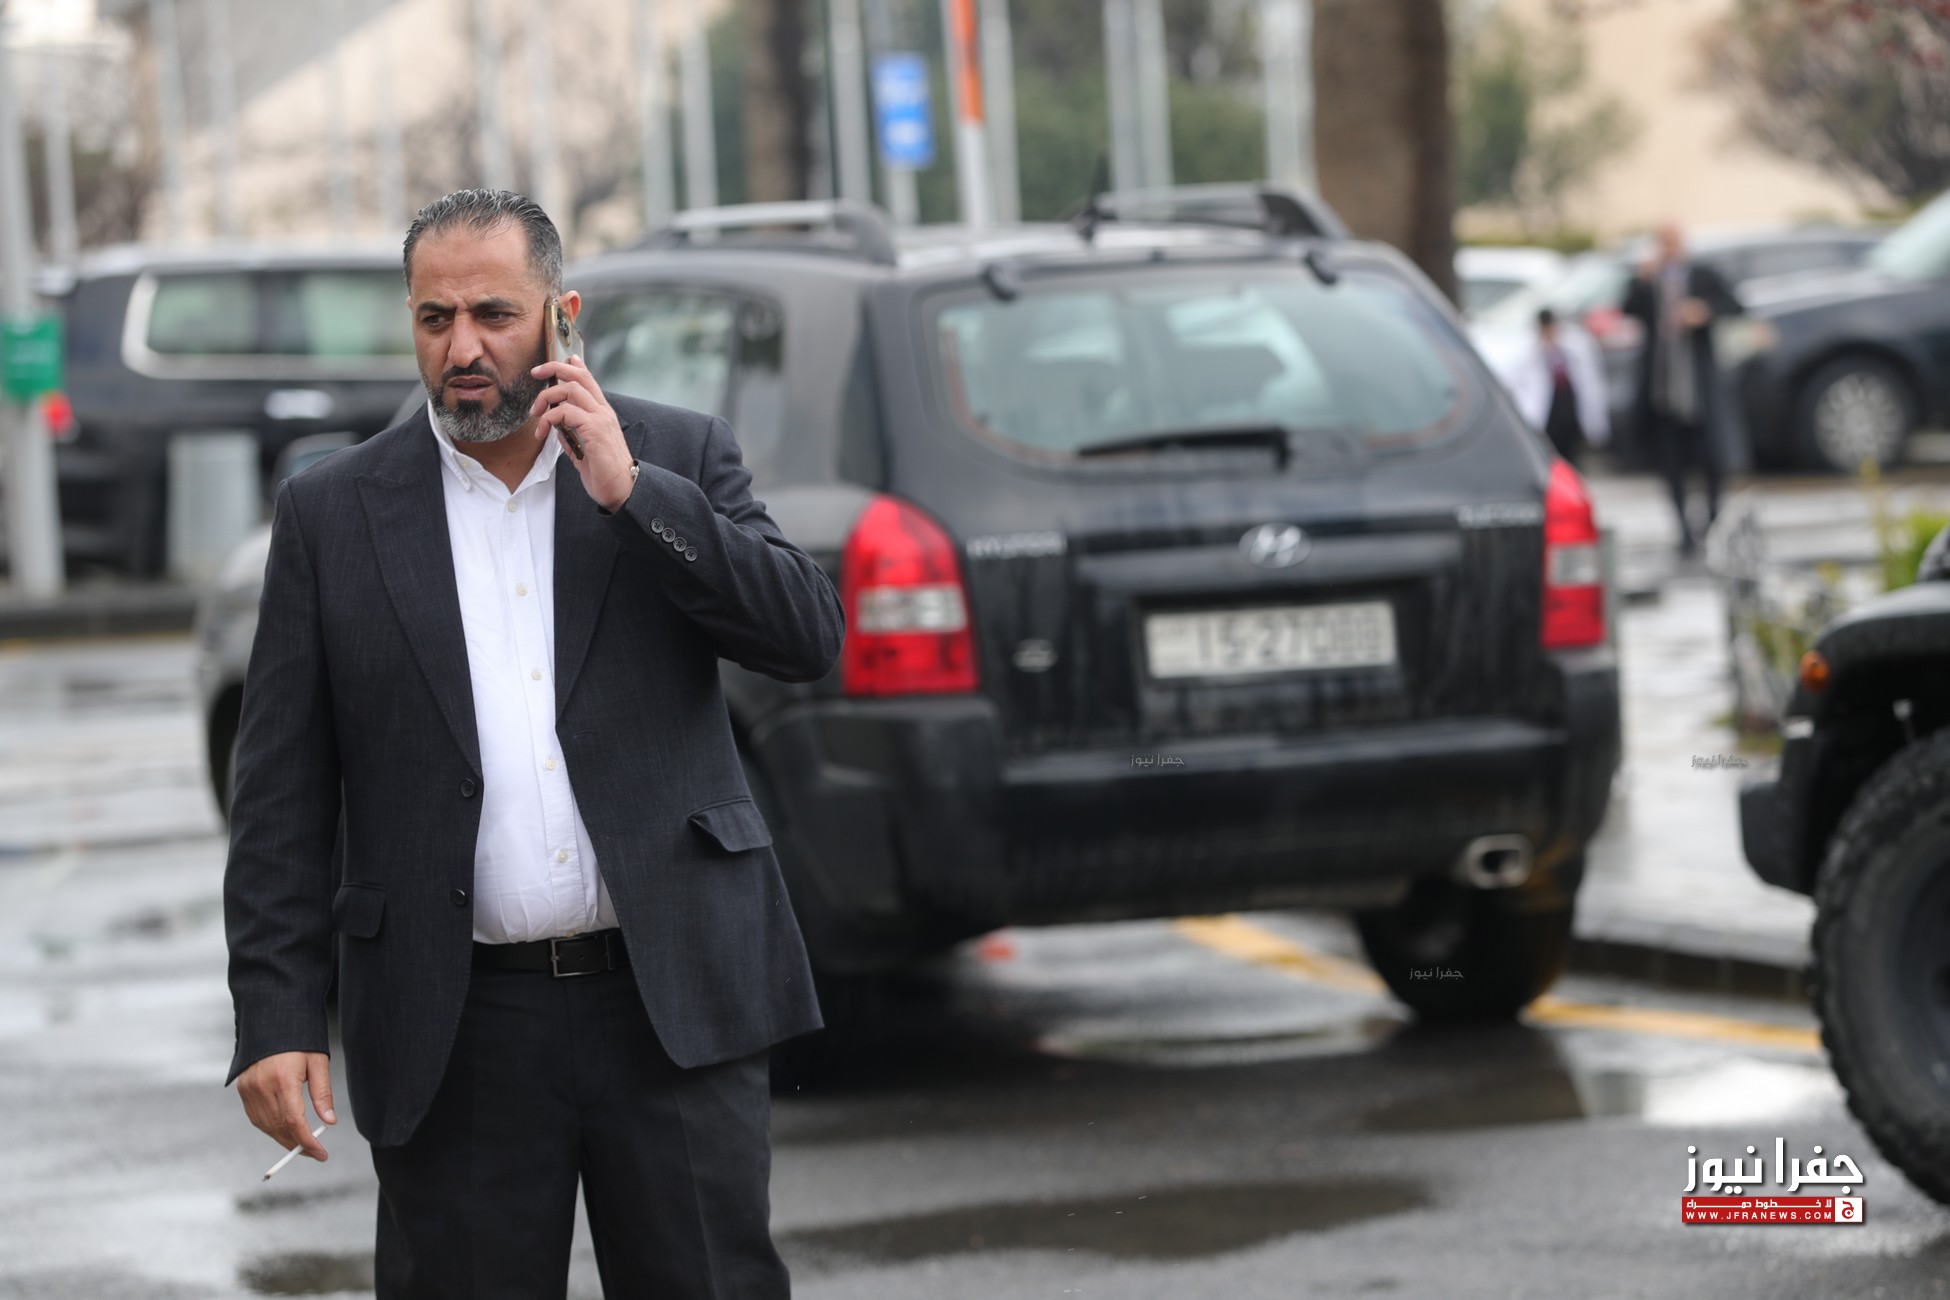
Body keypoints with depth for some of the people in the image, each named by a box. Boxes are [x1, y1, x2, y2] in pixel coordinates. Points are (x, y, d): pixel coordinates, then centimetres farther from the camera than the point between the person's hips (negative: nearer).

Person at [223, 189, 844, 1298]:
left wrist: (631, 492, -12)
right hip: (457, 1031, 0)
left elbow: (811, 635, -6)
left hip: (675, 1002, 0)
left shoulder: (681, 458, 6)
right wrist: (277, 1016, -4)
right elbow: (282, 797, 4)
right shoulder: (332, 513, 5)